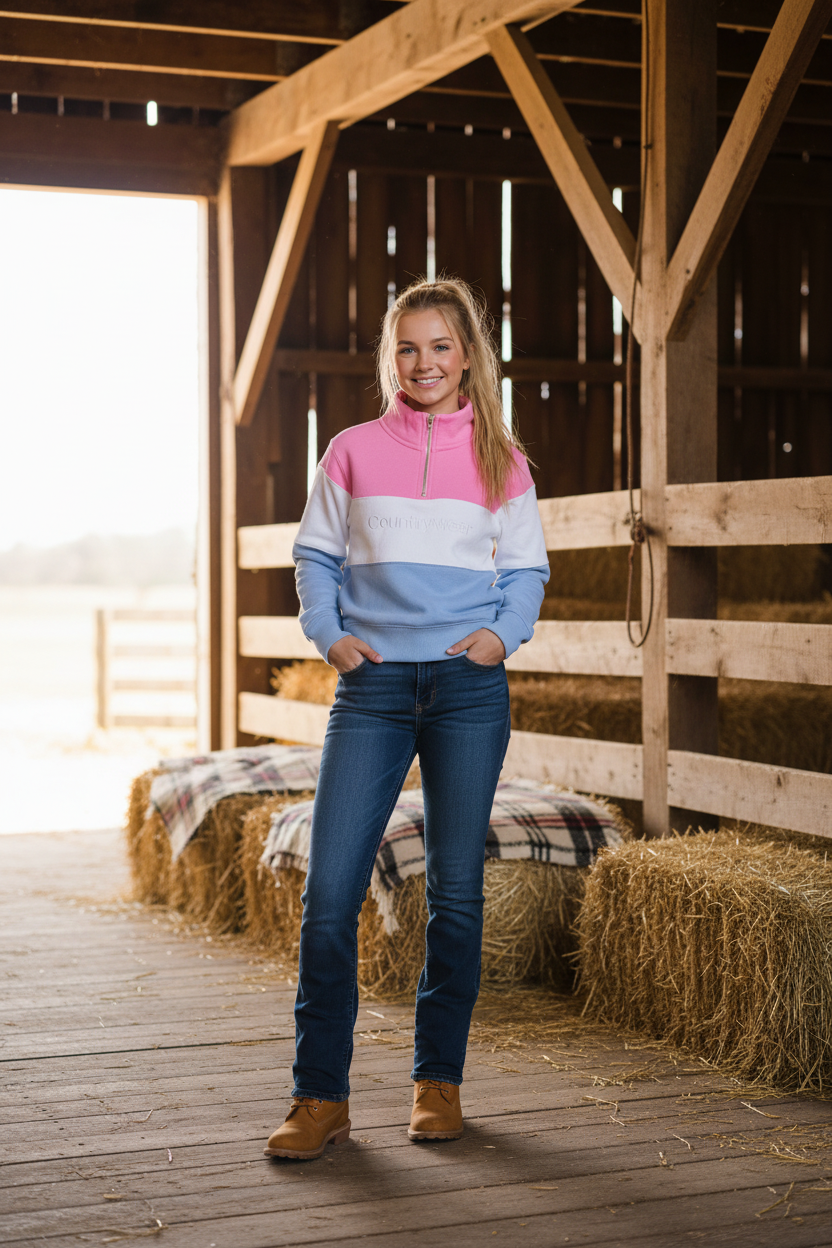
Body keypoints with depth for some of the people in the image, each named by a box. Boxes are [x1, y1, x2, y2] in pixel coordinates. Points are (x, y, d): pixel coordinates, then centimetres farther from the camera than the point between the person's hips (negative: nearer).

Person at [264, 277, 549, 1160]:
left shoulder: (500, 459, 8)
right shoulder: (353, 451, 8)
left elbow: (528, 569, 12)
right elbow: (316, 555, 11)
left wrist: (503, 632, -6)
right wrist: (329, 632, -4)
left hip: (469, 689, 0)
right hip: (373, 686, 0)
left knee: (455, 889, 6)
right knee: (329, 888, -7)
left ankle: (438, 1080, 20)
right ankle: (321, 1095, 2)